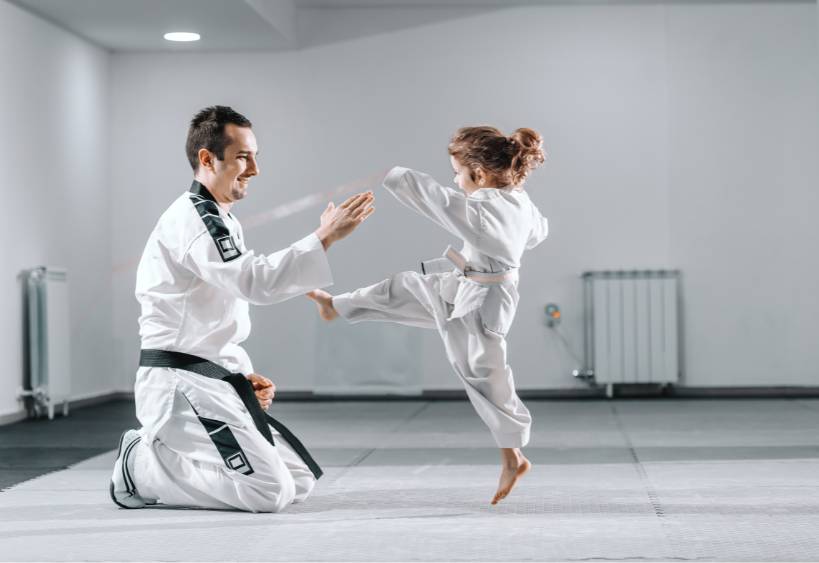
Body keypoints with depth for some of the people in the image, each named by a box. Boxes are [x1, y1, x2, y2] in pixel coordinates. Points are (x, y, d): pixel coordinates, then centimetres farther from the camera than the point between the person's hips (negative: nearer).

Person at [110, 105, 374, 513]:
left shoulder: (217, 219, 19)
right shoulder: (190, 219, -14)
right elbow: (256, 280, -30)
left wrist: (244, 375, 9)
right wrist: (325, 238, -29)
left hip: (210, 382, 10)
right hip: (181, 387, -10)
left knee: (299, 481, 9)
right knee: (269, 493, -18)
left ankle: (161, 456, 13)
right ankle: (141, 466, -3)